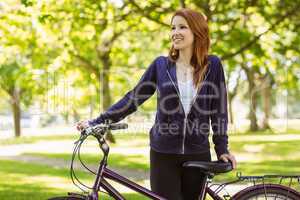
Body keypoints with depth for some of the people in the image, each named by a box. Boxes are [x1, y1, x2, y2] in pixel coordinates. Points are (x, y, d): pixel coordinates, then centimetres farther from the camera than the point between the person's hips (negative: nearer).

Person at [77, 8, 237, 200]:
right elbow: (133, 98, 3)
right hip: (164, 155, 0)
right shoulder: (160, 65, 2)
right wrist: (97, 122, -3)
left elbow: (219, 108, 2)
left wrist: (222, 148, -1)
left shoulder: (213, 65, 0)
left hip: (198, 156, 0)